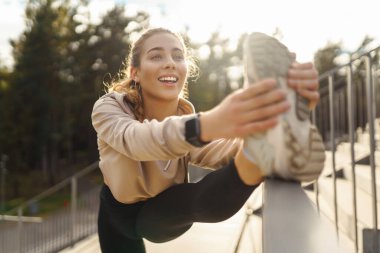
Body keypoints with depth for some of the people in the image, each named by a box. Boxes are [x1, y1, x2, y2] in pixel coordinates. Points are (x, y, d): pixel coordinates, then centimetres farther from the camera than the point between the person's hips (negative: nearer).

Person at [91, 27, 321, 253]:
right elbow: (134, 139, -52)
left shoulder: (189, 117, -22)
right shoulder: (109, 108, -26)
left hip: (165, 213, 0)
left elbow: (224, 151, -45)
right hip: (118, 211, 1)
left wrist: (284, 111, -67)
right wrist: (207, 124, -74)